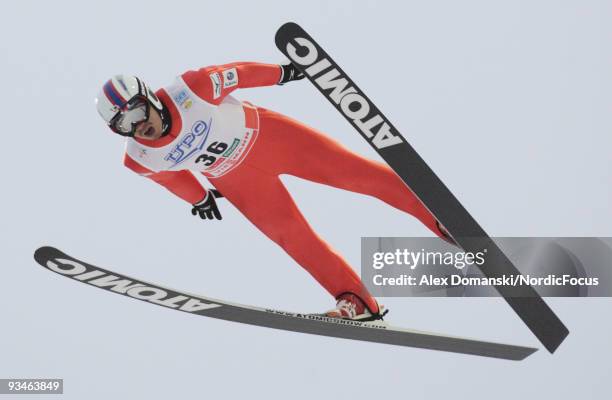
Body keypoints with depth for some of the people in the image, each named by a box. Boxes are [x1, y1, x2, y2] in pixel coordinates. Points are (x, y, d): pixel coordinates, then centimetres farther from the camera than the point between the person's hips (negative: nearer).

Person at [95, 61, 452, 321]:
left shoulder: (190, 89, -31)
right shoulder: (140, 159, -20)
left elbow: (236, 75, -14)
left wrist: (280, 73, -1)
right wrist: (199, 198, 20)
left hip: (265, 134, -2)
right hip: (237, 181, 2)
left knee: (352, 171, -6)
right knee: (290, 235, -9)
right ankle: (356, 300, 1)